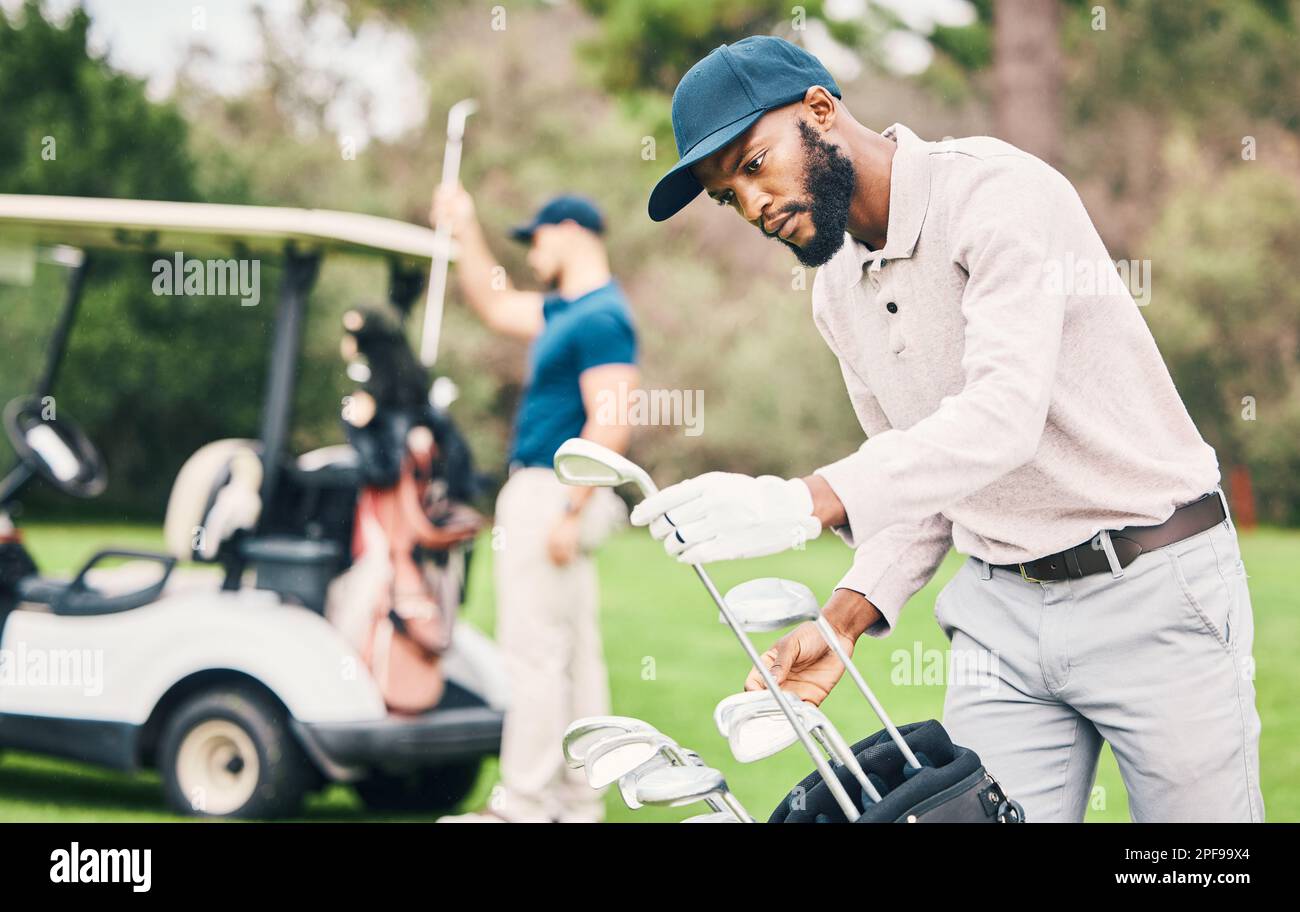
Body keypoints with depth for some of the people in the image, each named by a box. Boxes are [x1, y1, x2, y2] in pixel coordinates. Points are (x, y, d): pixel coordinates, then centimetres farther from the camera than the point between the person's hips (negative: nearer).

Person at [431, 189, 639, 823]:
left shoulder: (601, 319, -15)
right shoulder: (564, 311, 16)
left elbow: (610, 424, -22)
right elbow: (495, 306, 33)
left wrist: (570, 512, -25)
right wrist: (464, 232, 29)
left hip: (553, 493, -10)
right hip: (541, 494, 10)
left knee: (533, 652, -9)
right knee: (575, 654, 11)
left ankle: (524, 804, -8)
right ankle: (577, 799, 17)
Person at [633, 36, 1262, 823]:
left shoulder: (995, 190, -16)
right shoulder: (838, 292, 10)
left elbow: (1005, 411, -31)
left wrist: (803, 503, -40)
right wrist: (848, 615, -3)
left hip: (1155, 585, -6)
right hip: (1002, 608, 7)